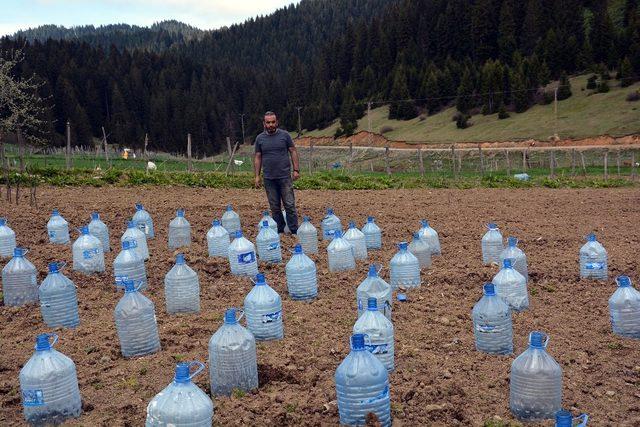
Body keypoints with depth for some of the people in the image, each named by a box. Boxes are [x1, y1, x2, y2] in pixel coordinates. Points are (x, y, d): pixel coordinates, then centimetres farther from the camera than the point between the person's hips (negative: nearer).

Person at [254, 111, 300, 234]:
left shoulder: (285, 135, 2)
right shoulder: (260, 138, 7)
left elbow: (293, 152, 4)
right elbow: (257, 157, 10)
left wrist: (296, 170, -4)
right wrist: (257, 176, 5)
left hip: (285, 177, -2)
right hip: (268, 179, 2)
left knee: (289, 205, -2)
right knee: (275, 207, 8)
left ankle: (294, 231, 4)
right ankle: (279, 231, 18)